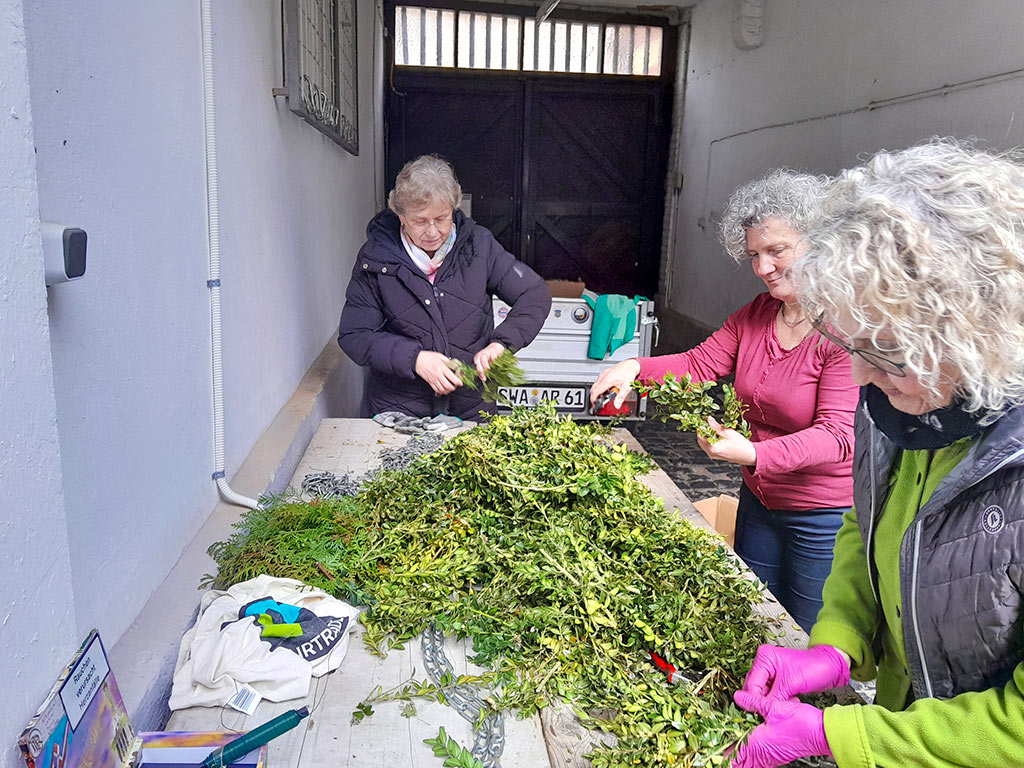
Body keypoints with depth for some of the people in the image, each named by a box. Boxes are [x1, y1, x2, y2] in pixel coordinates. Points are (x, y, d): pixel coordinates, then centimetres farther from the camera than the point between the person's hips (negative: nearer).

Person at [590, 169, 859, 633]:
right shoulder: (755, 315, 1)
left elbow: (838, 434, -26)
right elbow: (699, 364, 1)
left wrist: (755, 454, -40)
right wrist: (636, 367, -16)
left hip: (826, 520, -7)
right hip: (760, 501, 7)